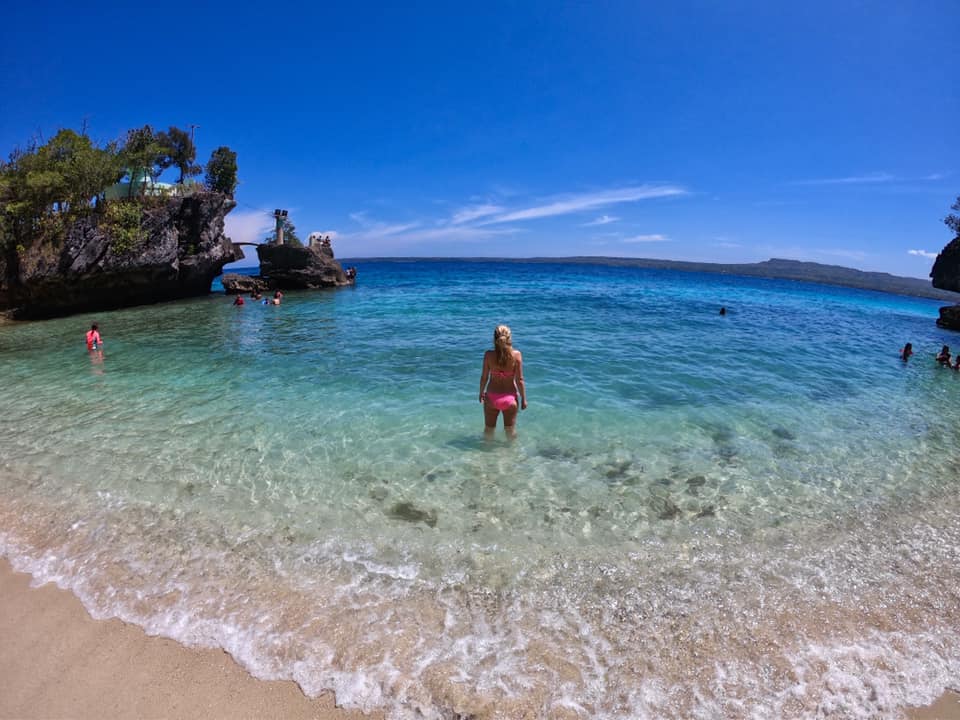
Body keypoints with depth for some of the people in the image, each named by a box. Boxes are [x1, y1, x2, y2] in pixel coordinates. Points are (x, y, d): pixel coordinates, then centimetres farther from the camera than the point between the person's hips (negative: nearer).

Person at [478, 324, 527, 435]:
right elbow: (519, 380, -10)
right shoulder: (516, 354, -14)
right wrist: (523, 399, 2)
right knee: (510, 431, 20)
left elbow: (484, 377, -5)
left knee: (489, 430, 22)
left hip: (491, 397, 1)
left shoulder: (488, 355, -13)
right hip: (510, 398, -1)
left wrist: (481, 392, 13)